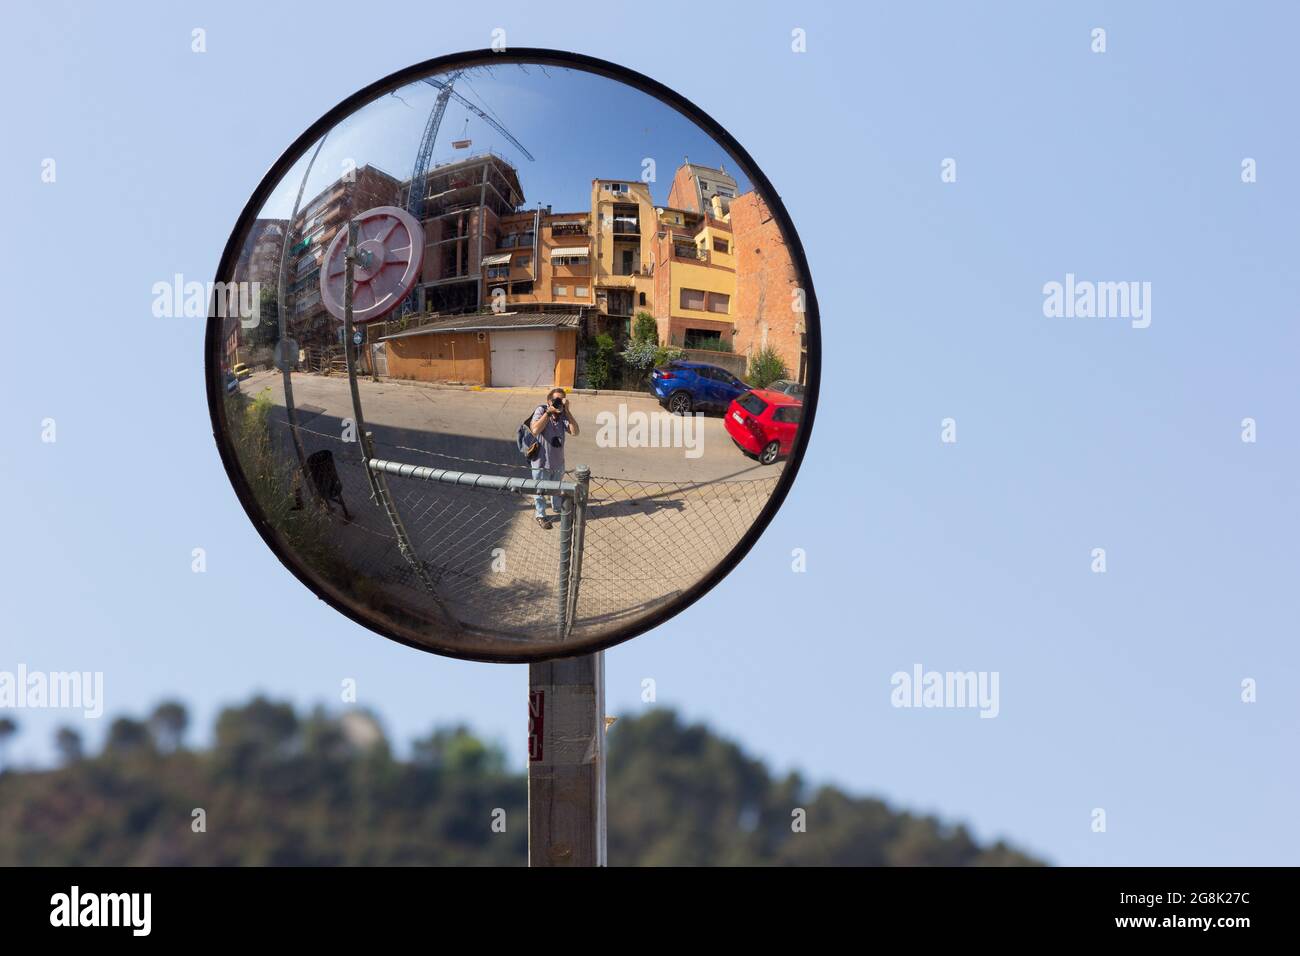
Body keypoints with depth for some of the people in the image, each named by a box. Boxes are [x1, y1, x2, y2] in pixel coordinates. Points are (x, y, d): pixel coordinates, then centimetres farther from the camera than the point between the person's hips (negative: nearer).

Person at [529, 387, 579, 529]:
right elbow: (535, 430, -34)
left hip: (558, 461, 4)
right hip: (542, 461, -4)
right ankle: (541, 515, 34)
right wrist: (549, 411, -33)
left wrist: (566, 411, -25)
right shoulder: (541, 411, -19)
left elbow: (575, 432, -20)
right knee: (540, 490, 14)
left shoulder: (563, 415, -8)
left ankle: (557, 507, 52)